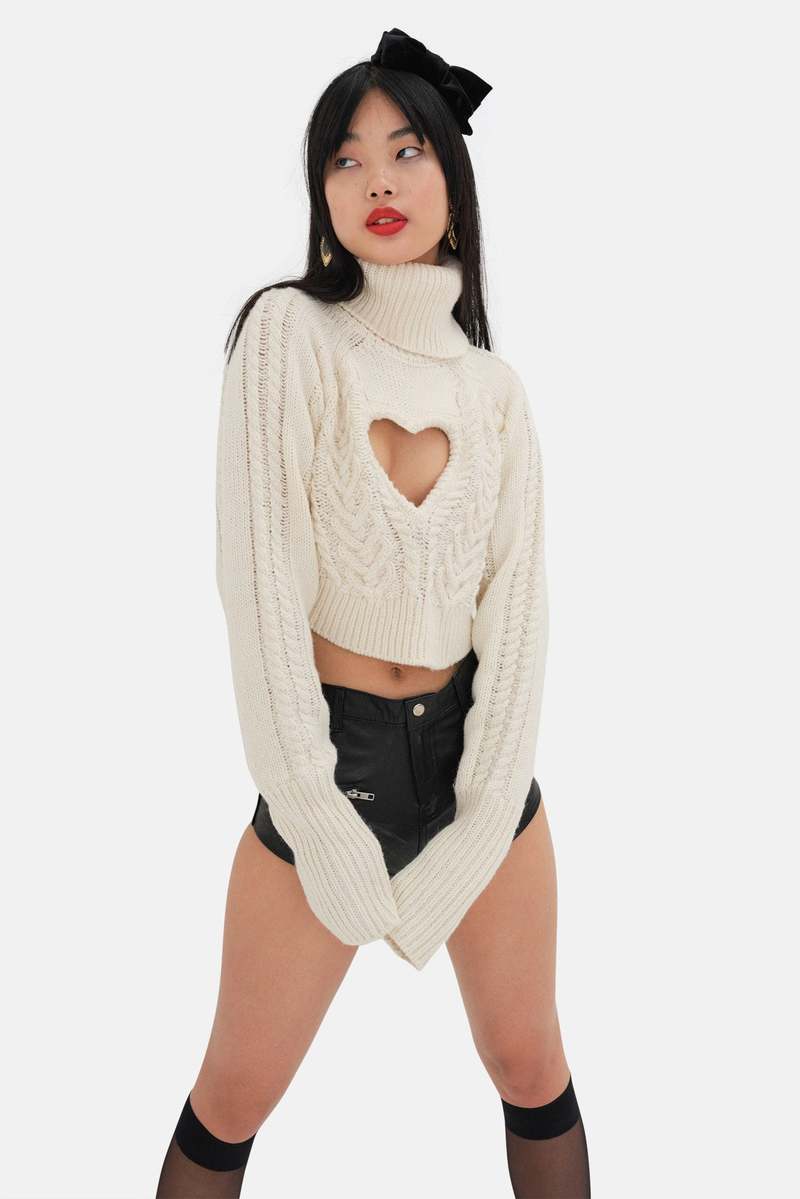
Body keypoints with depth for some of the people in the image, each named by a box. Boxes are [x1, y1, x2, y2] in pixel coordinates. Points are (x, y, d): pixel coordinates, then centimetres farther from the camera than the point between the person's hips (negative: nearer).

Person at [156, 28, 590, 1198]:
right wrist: (325, 828, -18)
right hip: (330, 752, -3)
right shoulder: (290, 329, -10)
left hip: (475, 749, 3)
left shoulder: (496, 388, 1)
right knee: (233, 1102, 8)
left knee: (533, 1072, 15)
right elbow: (262, 583, -16)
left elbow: (517, 608, -4)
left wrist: (474, 834, -14)